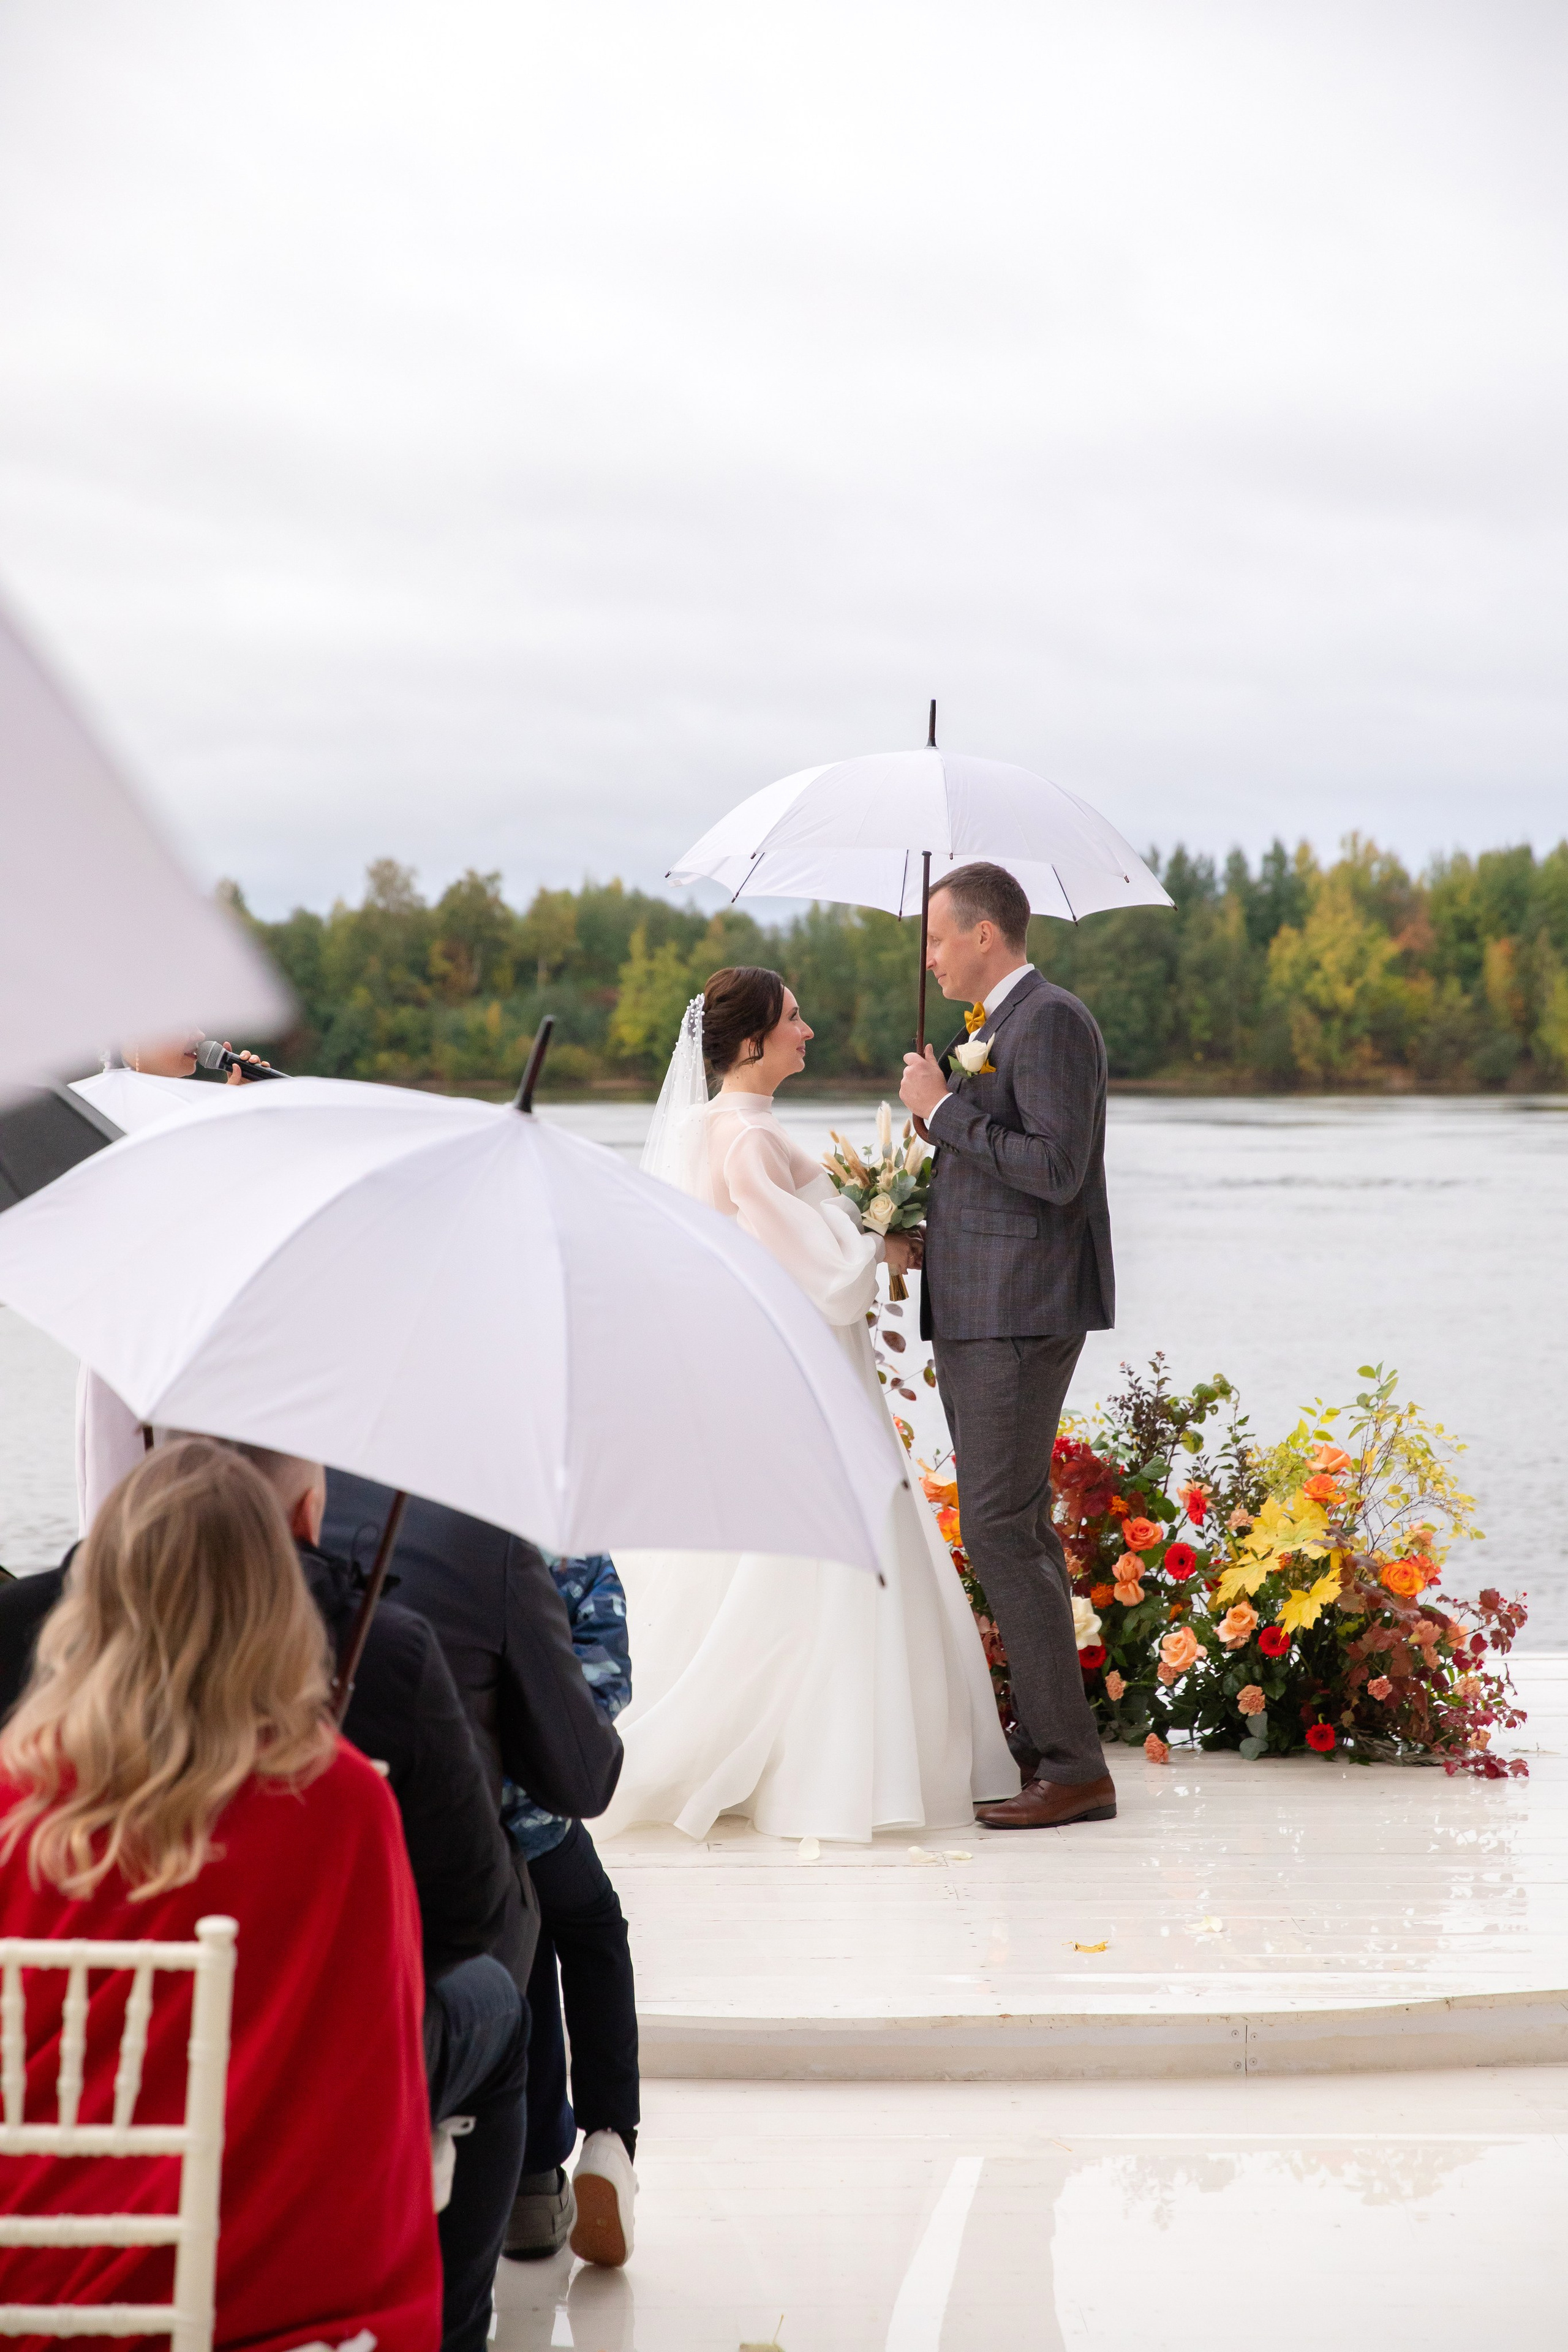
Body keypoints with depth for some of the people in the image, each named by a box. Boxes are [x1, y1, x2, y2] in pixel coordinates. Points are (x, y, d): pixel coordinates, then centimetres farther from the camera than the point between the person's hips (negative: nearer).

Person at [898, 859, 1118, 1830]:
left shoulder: (1051, 1021, -12)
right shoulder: (989, 1031, 18)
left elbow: (1056, 1169, -21)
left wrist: (943, 1108, -16)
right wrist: (918, 1233, 15)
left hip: (1022, 1313, -10)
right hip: (977, 1312, 10)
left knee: (1001, 1530, -12)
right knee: (1019, 1534, 11)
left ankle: (1074, 1766, -9)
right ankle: (1056, 1749, 15)